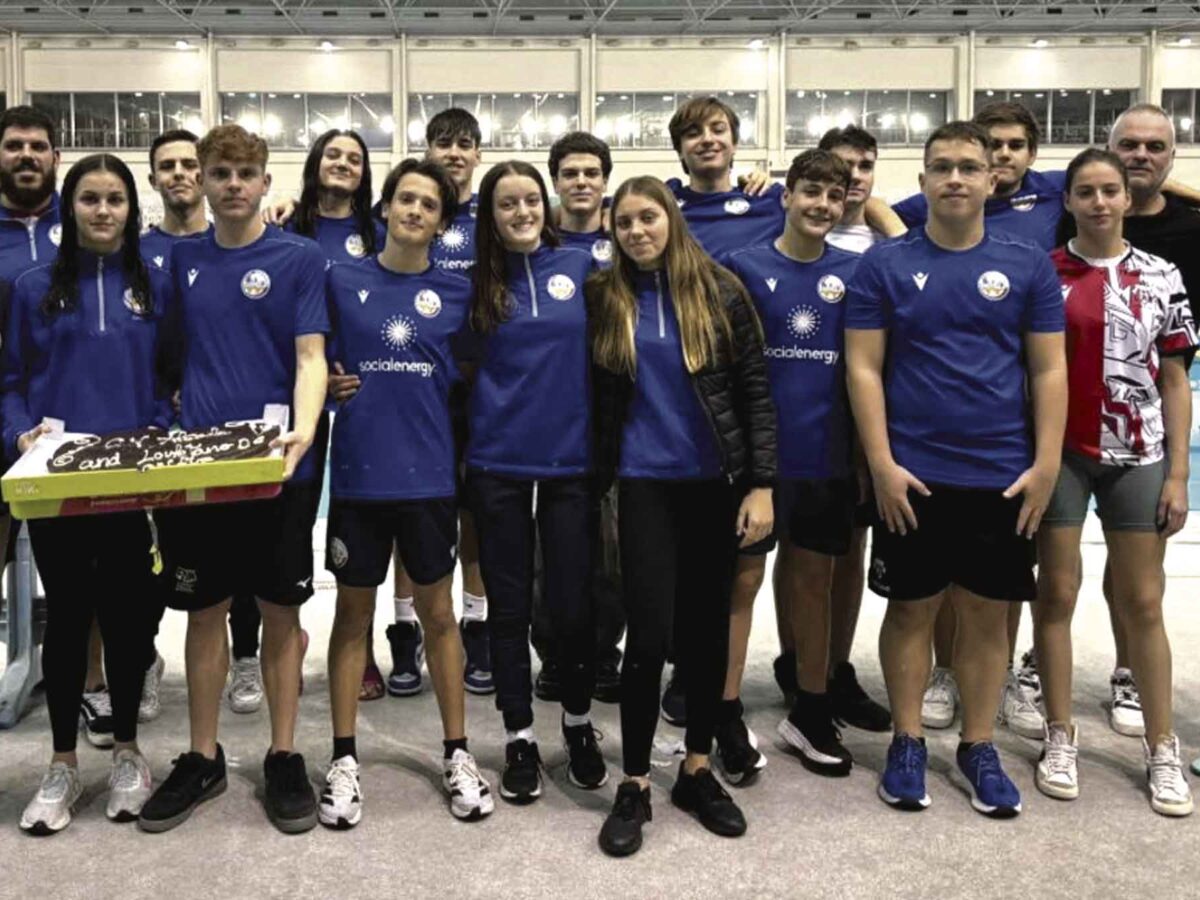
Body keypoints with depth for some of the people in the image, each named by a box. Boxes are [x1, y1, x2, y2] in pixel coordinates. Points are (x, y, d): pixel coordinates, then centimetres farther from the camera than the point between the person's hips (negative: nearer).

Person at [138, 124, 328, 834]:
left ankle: (285, 759, 19)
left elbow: (310, 357, -8)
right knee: (205, 610, 11)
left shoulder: (300, 258, -1)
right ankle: (203, 760, 24)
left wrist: (303, 430, -25)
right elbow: (172, 357, 15)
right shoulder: (181, 259, 10)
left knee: (282, 612, 6)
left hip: (277, 466, -3)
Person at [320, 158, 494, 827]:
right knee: (353, 613, 9)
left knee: (439, 612, 10)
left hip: (430, 475, 0)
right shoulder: (342, 282, 2)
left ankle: (458, 753, 22)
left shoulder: (457, 293, 3)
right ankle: (345, 760, 20)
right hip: (358, 474, 0)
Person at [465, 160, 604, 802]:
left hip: (571, 459, 0)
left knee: (573, 604, 4)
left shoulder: (579, 266, 4)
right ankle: (519, 737, 22)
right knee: (509, 606, 7)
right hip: (498, 464, 0)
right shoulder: (477, 282, 4)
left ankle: (578, 724, 27)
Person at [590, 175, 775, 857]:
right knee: (650, 633, -6)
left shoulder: (720, 290, -1)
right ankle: (635, 786, 10)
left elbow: (756, 391, -2)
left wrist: (761, 483, -8)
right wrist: (599, 482, 4)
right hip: (644, 482, 0)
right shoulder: (605, 297, 2)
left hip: (717, 481, 1)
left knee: (708, 628, 9)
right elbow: (600, 397, 10)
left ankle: (698, 770, 25)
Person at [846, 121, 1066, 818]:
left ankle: (980, 747, 24)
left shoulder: (1028, 265, 3)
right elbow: (864, 369, -3)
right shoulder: (885, 265, -1)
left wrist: (1046, 464, -5)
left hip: (1003, 474, 1)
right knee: (913, 607, 8)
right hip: (912, 475, -1)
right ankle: (908, 742, 22)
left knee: (988, 611, 10)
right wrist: (882, 464, -10)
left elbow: (1050, 370, 3)